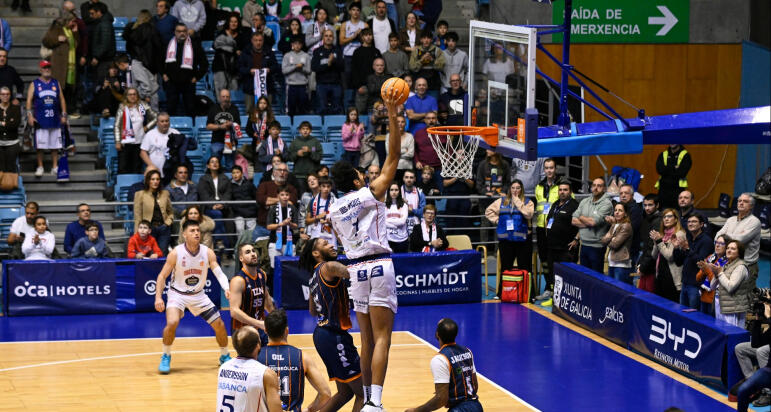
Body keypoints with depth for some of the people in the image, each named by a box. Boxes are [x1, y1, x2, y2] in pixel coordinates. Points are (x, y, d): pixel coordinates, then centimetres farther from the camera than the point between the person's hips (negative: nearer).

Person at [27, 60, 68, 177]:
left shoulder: (56, 83, 12)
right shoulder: (34, 84, 4)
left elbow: (62, 99, 13)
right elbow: (29, 100, -1)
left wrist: (64, 115, 6)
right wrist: (30, 115, -12)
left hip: (55, 119, 2)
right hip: (40, 119, -2)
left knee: (55, 145, 4)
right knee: (40, 145, -1)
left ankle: (55, 167, 11)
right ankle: (40, 167, 8)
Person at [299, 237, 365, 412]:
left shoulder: (315, 275, 18)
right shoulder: (329, 267, -10)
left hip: (322, 333, 10)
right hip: (334, 336, -10)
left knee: (345, 392, 16)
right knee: (362, 393, -6)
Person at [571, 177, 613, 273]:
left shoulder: (606, 204, -10)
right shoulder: (584, 202, 11)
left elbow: (593, 222, -20)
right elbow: (574, 221, 4)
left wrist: (581, 217, -1)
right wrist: (589, 223, -11)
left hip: (596, 247, -6)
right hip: (584, 245, 6)